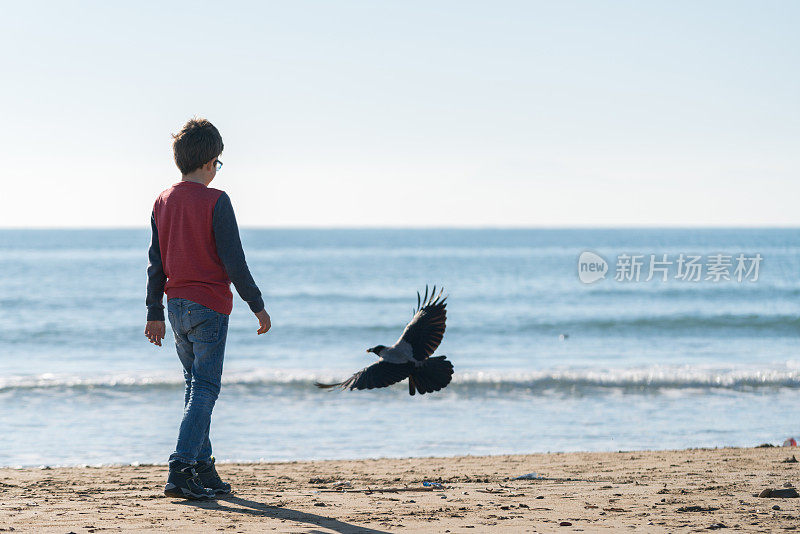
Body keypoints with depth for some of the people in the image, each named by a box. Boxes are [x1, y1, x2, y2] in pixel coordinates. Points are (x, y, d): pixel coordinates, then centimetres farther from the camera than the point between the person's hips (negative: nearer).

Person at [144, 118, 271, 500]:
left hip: (177, 307, 7)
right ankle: (180, 471, -15)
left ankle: (203, 470, 17)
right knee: (204, 388, -6)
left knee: (197, 386, 16)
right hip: (210, 305, -7)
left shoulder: (163, 202, 7)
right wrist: (257, 306, -4)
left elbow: (156, 263, 11)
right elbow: (233, 261, -12)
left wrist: (155, 314, 17)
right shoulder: (215, 202, -12)